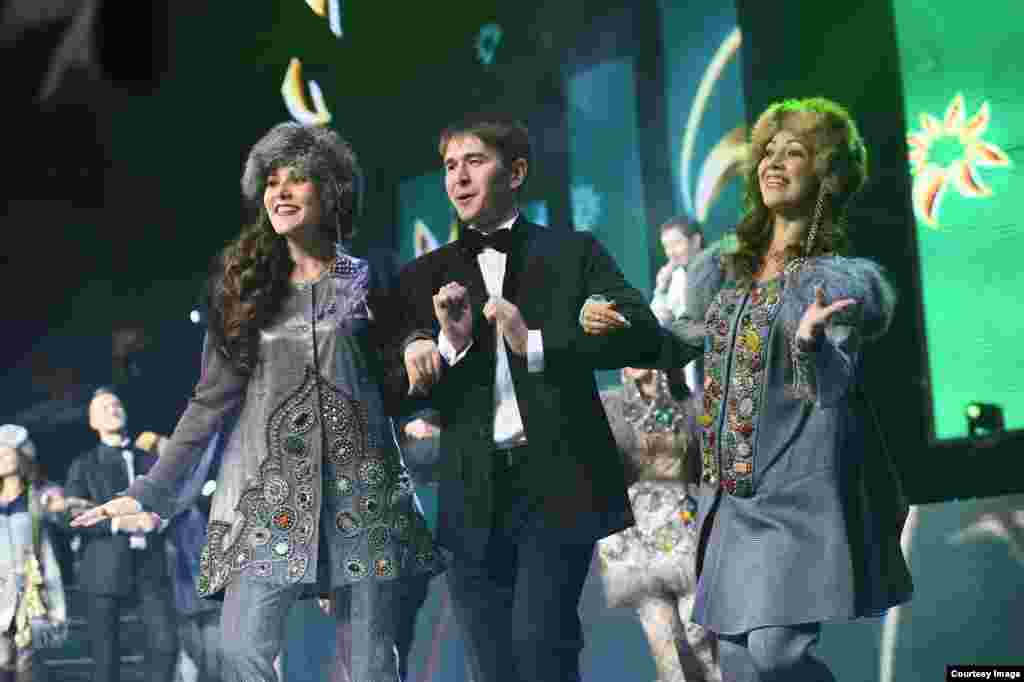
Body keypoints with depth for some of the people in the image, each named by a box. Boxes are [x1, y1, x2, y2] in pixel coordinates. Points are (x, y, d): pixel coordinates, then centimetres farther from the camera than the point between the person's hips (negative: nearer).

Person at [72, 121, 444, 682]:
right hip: (269, 490, 1)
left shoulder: (366, 281, 7)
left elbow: (401, 392, 8)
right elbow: (213, 398, 10)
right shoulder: (245, 284, 10)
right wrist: (149, 491, 6)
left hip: (360, 488, -1)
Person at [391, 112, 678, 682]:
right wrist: (449, 342, -12)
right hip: (474, 496, 3)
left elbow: (647, 337, -6)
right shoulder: (426, 277, 14)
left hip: (558, 485, -3)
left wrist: (537, 343, -17)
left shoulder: (574, 253, 7)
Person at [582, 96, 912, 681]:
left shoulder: (841, 280, -6)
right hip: (732, 499, 6)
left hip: (801, 494, -6)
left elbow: (834, 386, -14)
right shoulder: (726, 271, 13)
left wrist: (811, 341, -35)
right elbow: (697, 337, 25)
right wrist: (624, 329, 11)